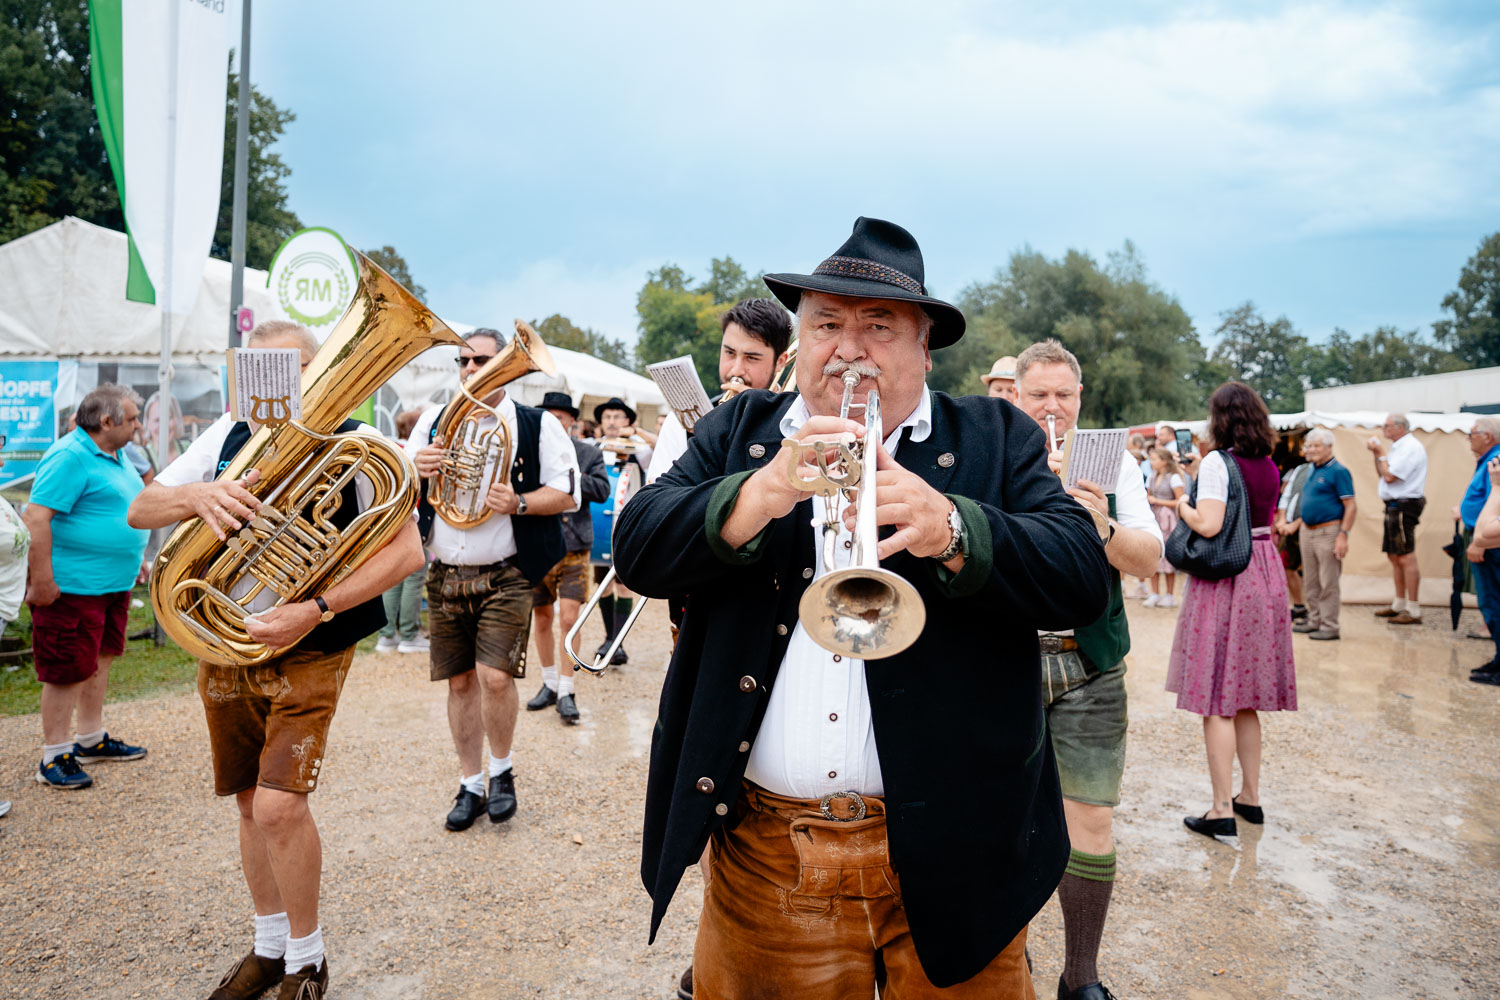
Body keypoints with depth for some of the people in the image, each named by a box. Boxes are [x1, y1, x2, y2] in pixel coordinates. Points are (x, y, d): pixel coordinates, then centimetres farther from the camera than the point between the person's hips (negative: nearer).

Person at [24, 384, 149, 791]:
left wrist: (134, 559, 23)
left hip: (114, 584, 10)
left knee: (100, 657, 18)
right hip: (73, 586, -10)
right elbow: (36, 518, -23)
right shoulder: (70, 456, -18)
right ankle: (53, 757, 10)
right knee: (69, 670, -1)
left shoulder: (115, 456, 12)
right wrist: (42, 583, -23)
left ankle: (91, 739, 32)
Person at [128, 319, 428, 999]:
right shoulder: (230, 434, 3)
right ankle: (269, 945, 33)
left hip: (307, 654, -5)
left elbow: (407, 550, -17)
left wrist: (315, 610, -26)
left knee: (279, 805, -14)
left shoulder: (354, 445, -10)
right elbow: (140, 512, 1)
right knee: (251, 802, 14)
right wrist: (198, 494, -23)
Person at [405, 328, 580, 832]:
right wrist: (417, 470, -10)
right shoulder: (435, 421, 12)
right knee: (460, 682, 8)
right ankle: (471, 786, 23)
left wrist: (518, 503, -20)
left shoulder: (537, 425, 1)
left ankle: (502, 772, 12)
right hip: (445, 576, 4)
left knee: (495, 676, -13)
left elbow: (567, 492, -3)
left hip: (505, 576, -4)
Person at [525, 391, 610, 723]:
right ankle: (549, 683, 28)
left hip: (574, 548, -2)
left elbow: (602, 490, -7)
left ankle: (566, 692, -1)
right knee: (541, 619, 11)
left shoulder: (588, 454, 5)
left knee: (568, 618, -9)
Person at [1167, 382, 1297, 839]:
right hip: (1264, 574, 8)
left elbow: (1208, 525, -22)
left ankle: (1222, 810, -1)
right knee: (1246, 700, 16)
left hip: (1224, 578, -8)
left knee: (1217, 700, -3)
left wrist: (1183, 507, -2)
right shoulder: (1268, 466, 9)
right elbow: (1264, 518, 16)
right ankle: (1250, 796, 25)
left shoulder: (1217, 462, -13)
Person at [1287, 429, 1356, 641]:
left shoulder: (1338, 471, -10)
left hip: (1328, 532, -8)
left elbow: (1351, 506, -14)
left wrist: (1343, 536, -19)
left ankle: (1330, 627, 1)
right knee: (1310, 583, 13)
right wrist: (1299, 523, 18)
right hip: (1308, 532, 8)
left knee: (1328, 584, -4)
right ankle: (1314, 621, 22)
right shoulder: (1312, 470, 14)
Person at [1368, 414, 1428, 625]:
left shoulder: (1411, 447, -14)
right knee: (1394, 556, 16)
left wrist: (1382, 453, -7)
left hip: (1403, 506, -10)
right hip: (1394, 506, 11)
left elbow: (1389, 476, -20)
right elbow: (1381, 473, 19)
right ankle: (1399, 605, 26)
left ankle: (1414, 611, -7)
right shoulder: (1397, 447, 16)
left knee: (1406, 558, -10)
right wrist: (1377, 453, 8)